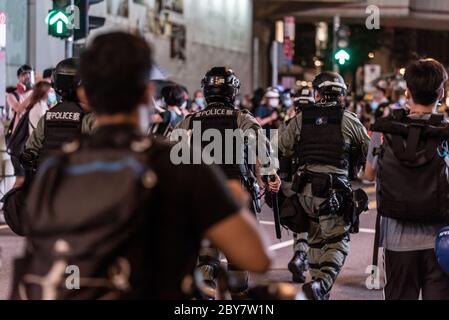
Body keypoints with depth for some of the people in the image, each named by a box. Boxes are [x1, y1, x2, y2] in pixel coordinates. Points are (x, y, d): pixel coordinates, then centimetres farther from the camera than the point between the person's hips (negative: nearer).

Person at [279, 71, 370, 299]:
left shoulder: (300, 119, 5)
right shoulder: (348, 120, -1)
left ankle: (319, 287, 28)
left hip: (305, 188, 4)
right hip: (334, 189, -4)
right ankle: (322, 283, -21)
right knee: (337, 242, 1)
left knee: (316, 239, 20)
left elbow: (281, 149, 8)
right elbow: (369, 150, 11)